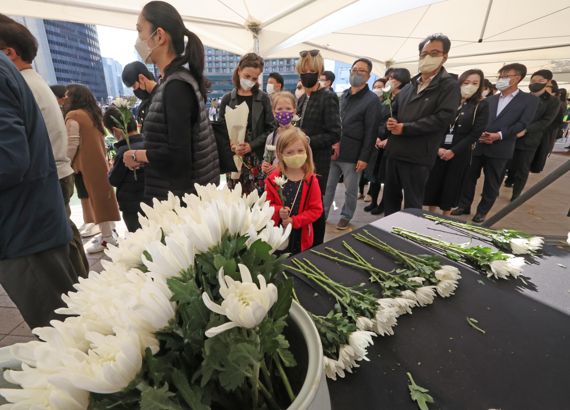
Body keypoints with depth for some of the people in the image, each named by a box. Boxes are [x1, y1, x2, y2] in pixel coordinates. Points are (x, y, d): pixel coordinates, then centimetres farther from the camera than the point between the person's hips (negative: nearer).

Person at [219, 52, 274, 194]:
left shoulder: (263, 99, 5)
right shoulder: (227, 99, 7)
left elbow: (270, 128, 0)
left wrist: (251, 145, -14)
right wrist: (232, 146, -13)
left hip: (257, 158, -1)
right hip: (233, 158, 1)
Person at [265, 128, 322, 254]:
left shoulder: (311, 180, -10)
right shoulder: (273, 179, -7)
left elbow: (316, 209, -10)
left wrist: (294, 221, -18)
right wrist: (278, 211, -20)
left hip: (301, 236, -1)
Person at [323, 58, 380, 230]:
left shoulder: (372, 100, -5)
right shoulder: (343, 96, 14)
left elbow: (370, 132, -10)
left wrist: (364, 157, -15)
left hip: (352, 155, -5)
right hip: (333, 150, 5)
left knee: (351, 190, 8)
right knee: (327, 186, 10)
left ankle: (346, 216, 26)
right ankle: (321, 215, 23)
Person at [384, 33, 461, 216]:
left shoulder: (449, 85, -2)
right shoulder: (410, 85, 18)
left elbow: (442, 118, -15)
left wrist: (404, 128, -15)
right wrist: (391, 123, -4)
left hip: (417, 156, -6)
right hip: (395, 151, 7)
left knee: (412, 203, 4)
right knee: (390, 197, 15)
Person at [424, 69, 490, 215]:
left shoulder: (481, 106, 2)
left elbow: (476, 133, -5)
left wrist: (453, 151, -14)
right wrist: (437, 147, -14)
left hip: (459, 153, -1)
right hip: (437, 150, 1)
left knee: (451, 186, 6)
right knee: (432, 183, 3)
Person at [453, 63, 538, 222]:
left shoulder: (529, 100, 4)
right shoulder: (490, 99, 15)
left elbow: (522, 124, -5)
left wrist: (499, 135, -17)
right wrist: (479, 133, -12)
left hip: (500, 149, -3)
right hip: (478, 145, 3)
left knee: (492, 183, 6)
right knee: (469, 177, 6)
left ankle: (482, 211, 19)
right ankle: (464, 206, 20)